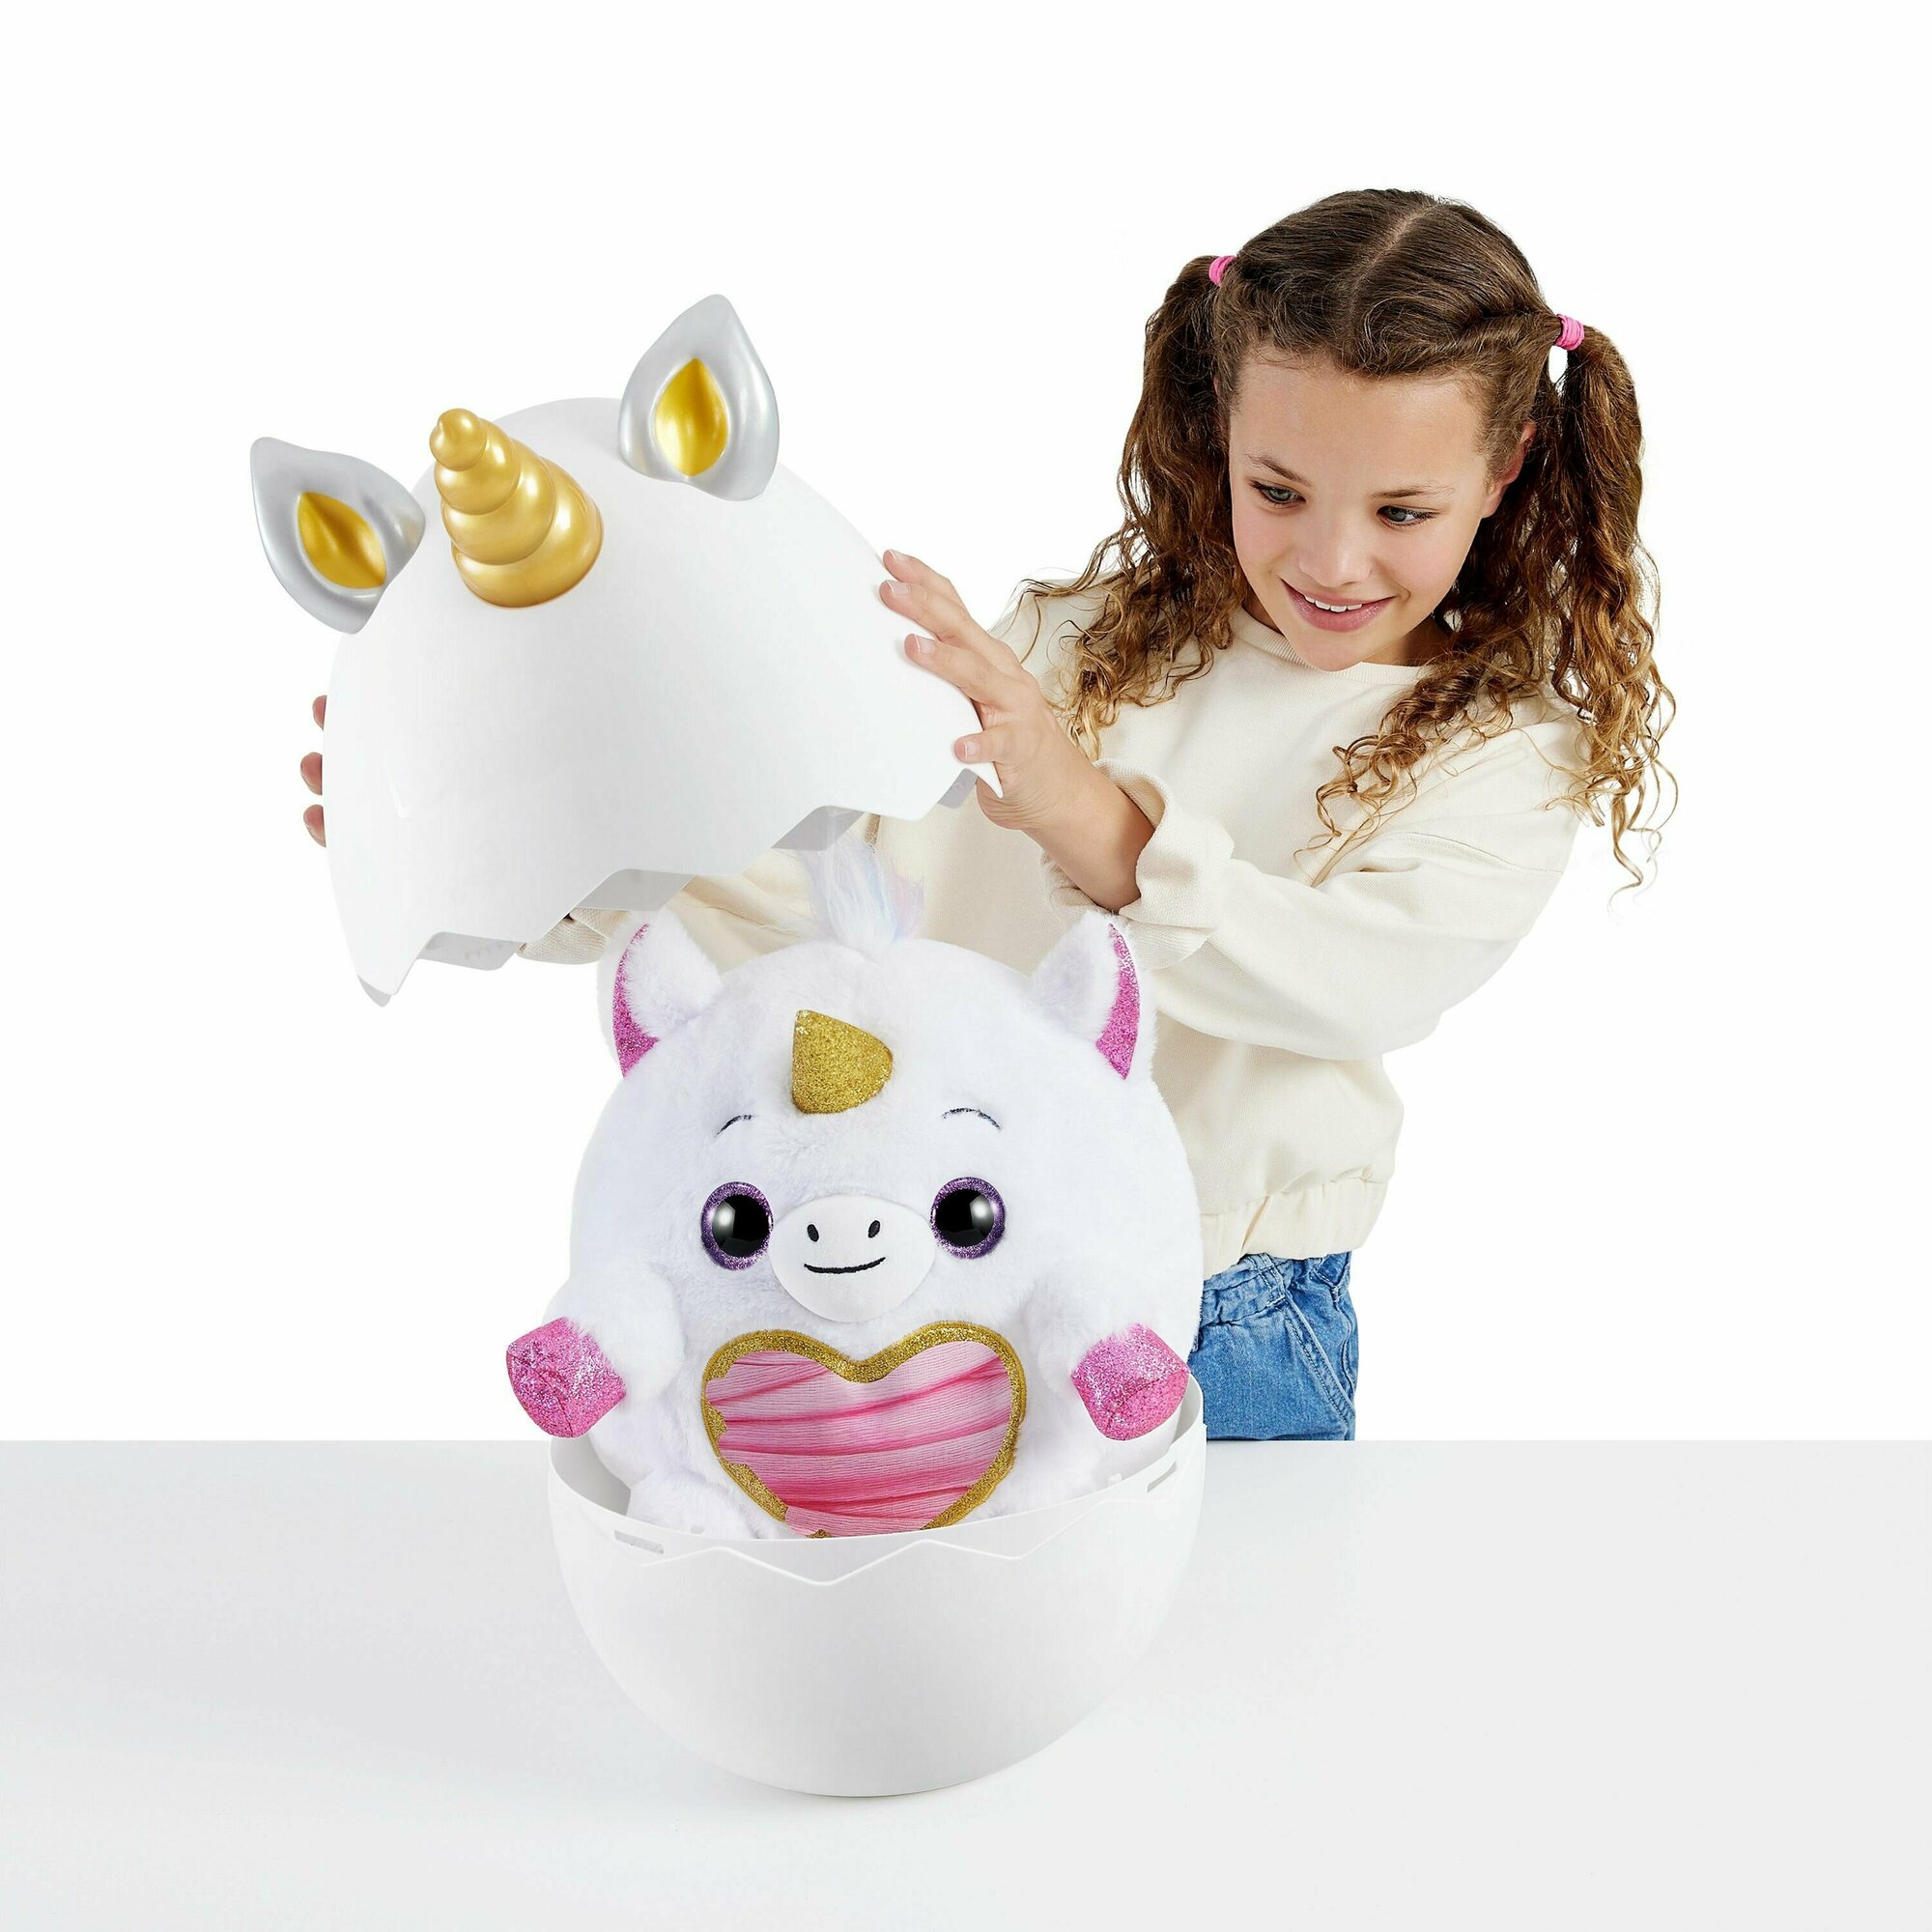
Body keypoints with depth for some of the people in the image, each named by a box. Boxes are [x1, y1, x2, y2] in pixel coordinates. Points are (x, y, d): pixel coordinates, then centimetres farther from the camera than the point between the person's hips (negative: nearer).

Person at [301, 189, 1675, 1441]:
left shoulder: (1512, 752, -1)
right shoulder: (1085, 646, 6)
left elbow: (1365, 987, -21)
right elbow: (815, 884, -1)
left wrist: (1093, 822, -36)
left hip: (1223, 1343, -2)